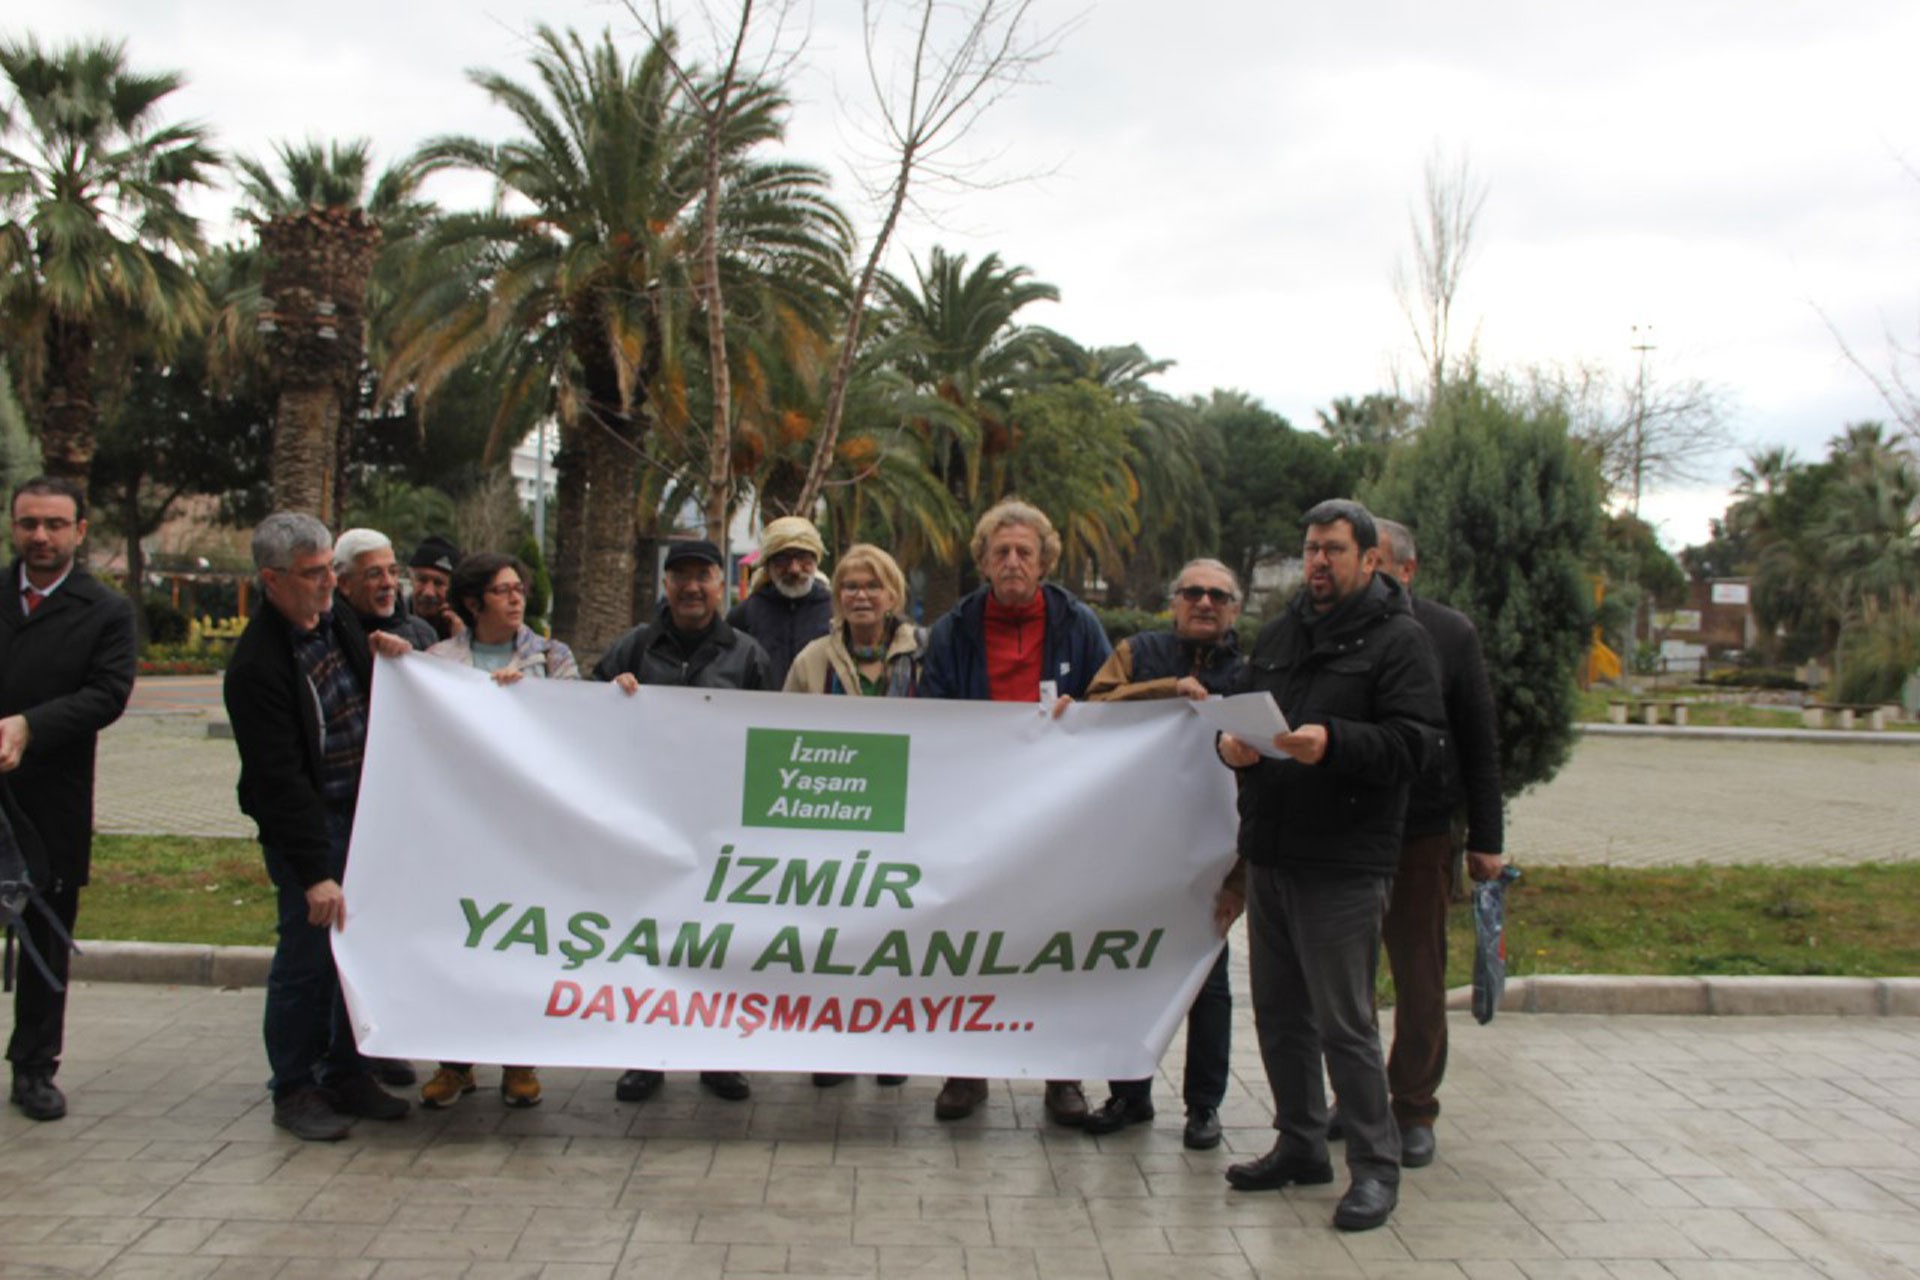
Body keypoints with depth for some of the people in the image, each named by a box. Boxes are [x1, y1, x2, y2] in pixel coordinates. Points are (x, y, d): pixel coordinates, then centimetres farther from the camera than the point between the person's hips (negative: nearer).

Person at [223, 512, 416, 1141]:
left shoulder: (336, 615, 5)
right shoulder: (256, 664, -19)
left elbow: (375, 696, 24)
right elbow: (280, 781, -20)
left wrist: (388, 655, 1)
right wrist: (314, 872, -21)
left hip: (364, 807, 7)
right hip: (305, 824, -7)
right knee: (308, 951, -2)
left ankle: (346, 1074, 24)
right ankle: (294, 1090, 14)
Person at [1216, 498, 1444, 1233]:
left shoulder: (1397, 640, -3)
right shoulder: (1280, 635, 17)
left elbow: (1411, 742, -13)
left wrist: (1333, 743, -28)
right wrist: (1231, 744, -3)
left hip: (1343, 866, -7)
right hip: (1269, 854, 7)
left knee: (1343, 1022, -4)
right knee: (1279, 1013, 14)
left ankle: (1375, 1166, 9)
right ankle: (1300, 1144, 28)